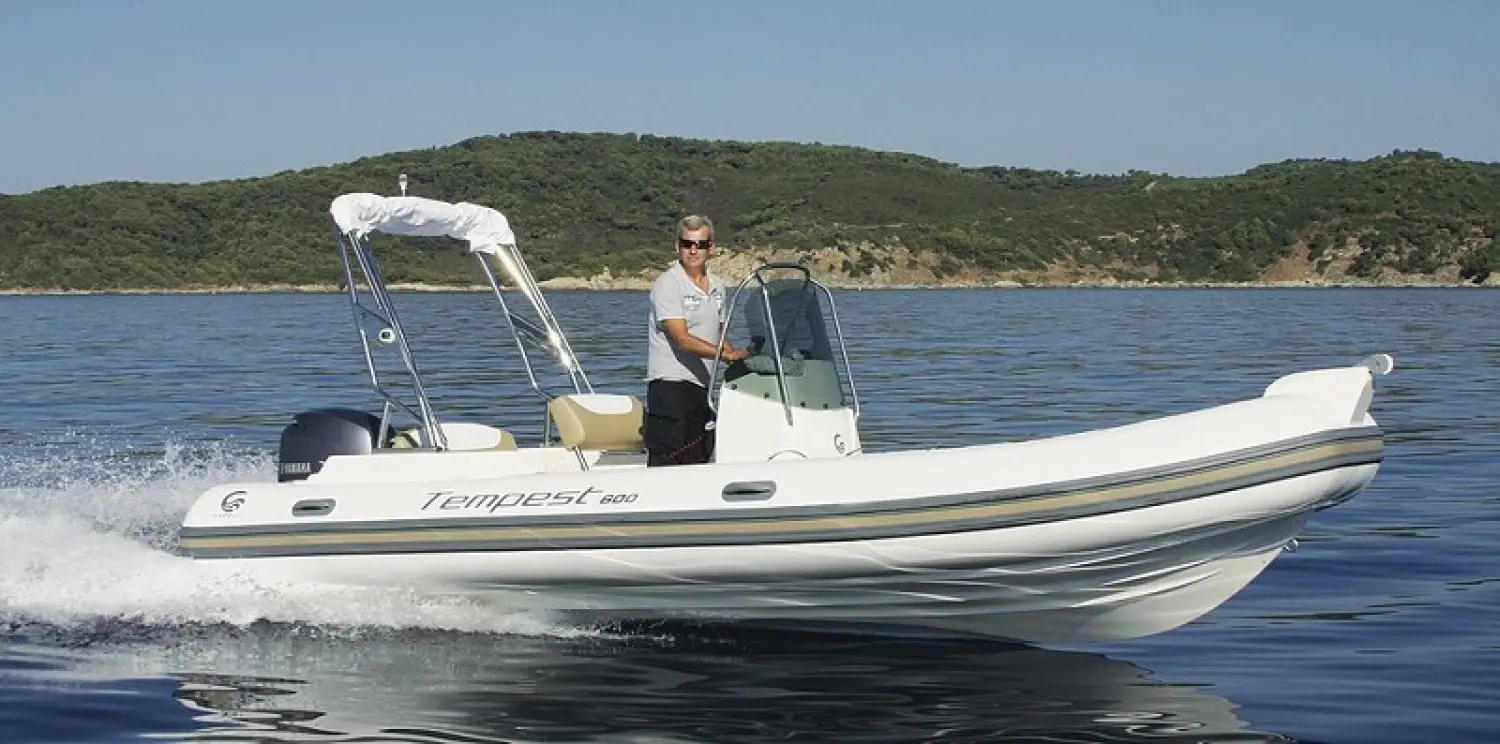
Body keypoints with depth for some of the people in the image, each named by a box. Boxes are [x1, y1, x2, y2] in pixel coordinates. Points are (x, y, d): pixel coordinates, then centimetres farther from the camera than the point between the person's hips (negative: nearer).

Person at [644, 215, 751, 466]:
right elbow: (682, 339, -19)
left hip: (703, 386, 7)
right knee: (666, 464, -10)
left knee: (699, 460, 9)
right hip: (670, 383, -7)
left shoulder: (717, 286, 13)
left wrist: (739, 361, 9)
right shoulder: (667, 284, -10)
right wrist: (726, 354, -26)